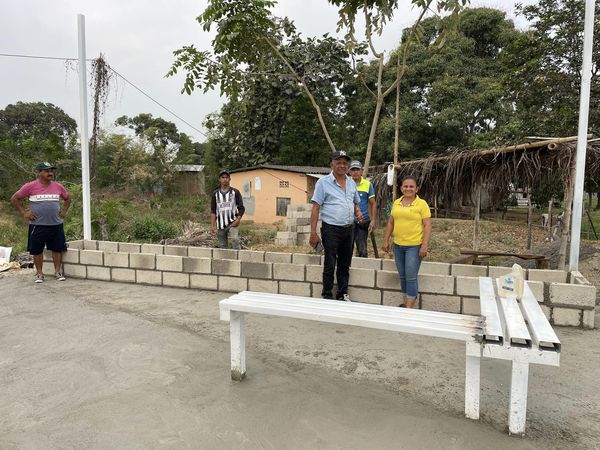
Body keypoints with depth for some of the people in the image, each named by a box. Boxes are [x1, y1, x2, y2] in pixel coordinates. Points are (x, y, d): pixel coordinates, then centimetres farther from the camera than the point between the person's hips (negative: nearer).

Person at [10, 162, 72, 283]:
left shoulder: (58, 186, 5)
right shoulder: (30, 186, -6)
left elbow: (68, 198, 21)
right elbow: (14, 199, 1)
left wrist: (64, 211, 10)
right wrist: (24, 213, -3)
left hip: (56, 224, 3)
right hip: (37, 226, -2)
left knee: (57, 249, 6)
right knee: (37, 250, 5)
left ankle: (57, 271, 17)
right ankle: (39, 273, 18)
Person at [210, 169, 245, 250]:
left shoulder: (235, 192, 2)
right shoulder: (215, 193, 8)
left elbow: (241, 208, 2)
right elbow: (213, 211, 8)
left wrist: (238, 220, -12)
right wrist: (213, 225, 1)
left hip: (232, 223, -3)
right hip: (220, 225, 3)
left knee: (235, 240, -26)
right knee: (222, 246, 8)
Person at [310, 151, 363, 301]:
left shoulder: (351, 183, 11)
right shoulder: (323, 182, -5)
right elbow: (316, 208, -9)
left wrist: (358, 211, -2)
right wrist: (313, 233, -15)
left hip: (349, 229, 6)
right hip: (331, 229, -5)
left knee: (345, 265, 13)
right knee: (330, 265, 1)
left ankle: (343, 294, 25)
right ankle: (327, 296, 13)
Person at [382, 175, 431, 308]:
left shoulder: (422, 204, -6)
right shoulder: (396, 203, 9)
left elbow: (427, 226, -9)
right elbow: (390, 223, 15)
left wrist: (425, 245, -16)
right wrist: (386, 240, 12)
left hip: (414, 246, -6)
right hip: (398, 245, 6)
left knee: (411, 277, -6)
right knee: (402, 276, 13)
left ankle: (409, 307, 0)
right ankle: (407, 302, 25)